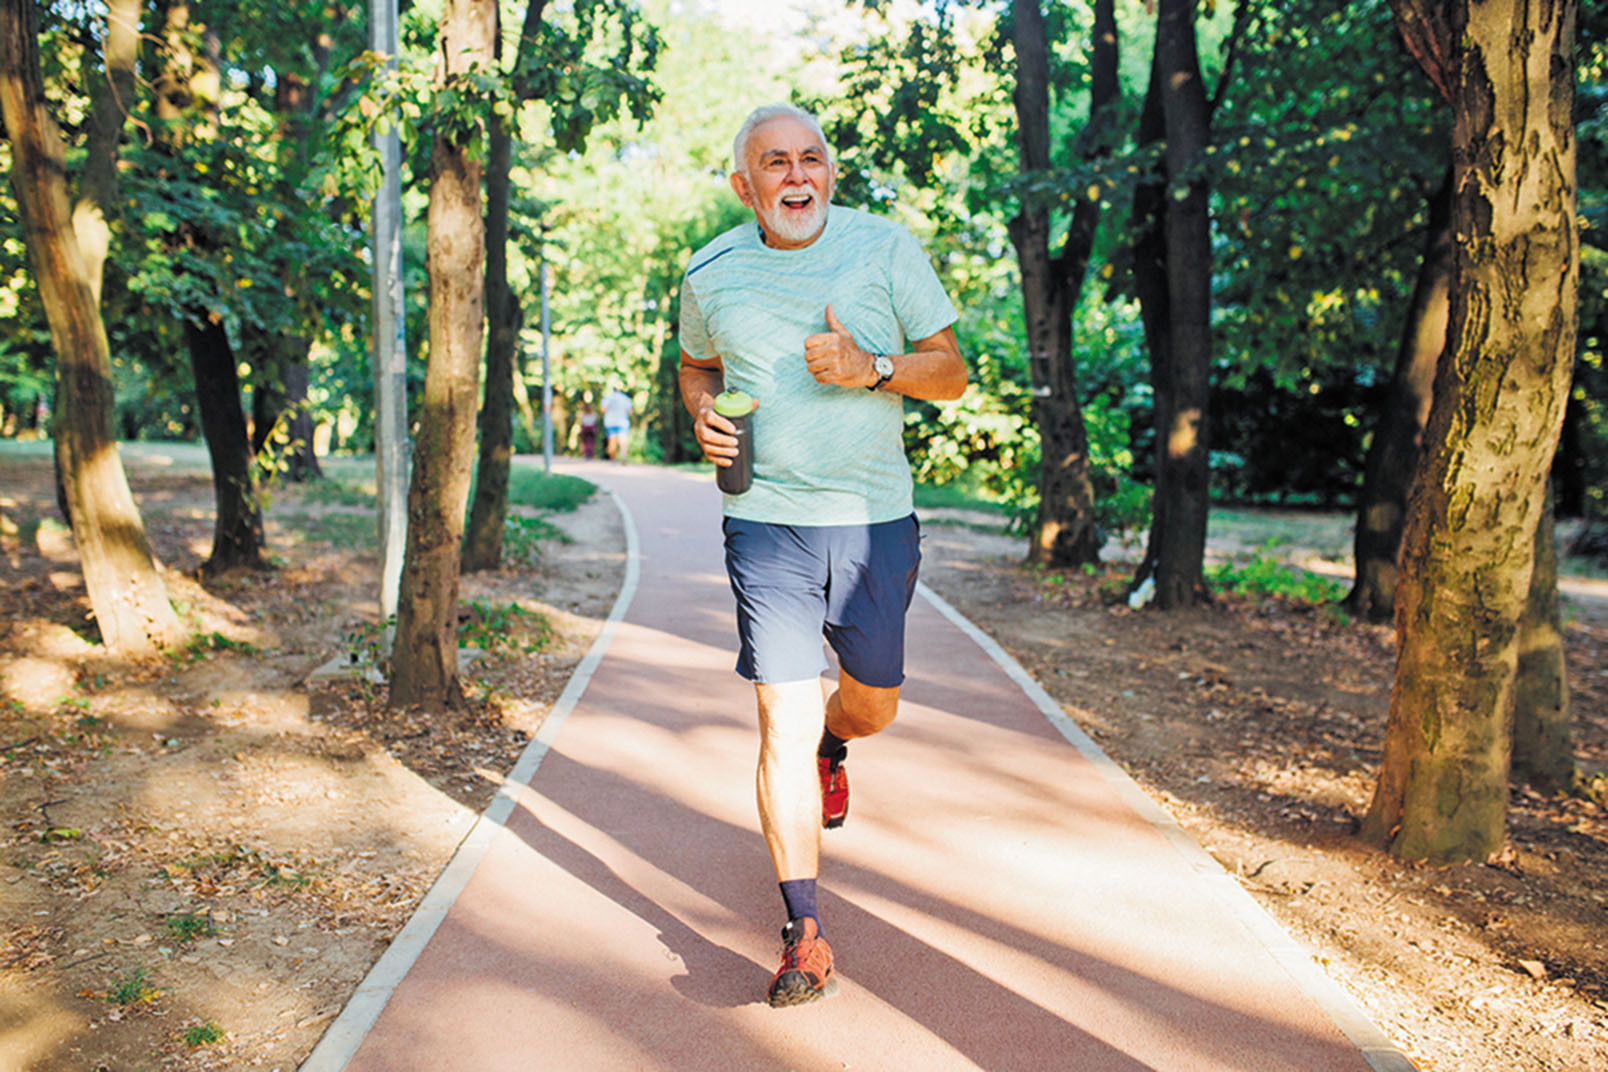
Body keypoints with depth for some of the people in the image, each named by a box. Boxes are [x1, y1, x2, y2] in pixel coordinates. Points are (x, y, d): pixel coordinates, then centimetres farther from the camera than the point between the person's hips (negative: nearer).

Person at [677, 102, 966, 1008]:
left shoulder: (886, 247, 0)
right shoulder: (711, 274, 5)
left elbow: (952, 372, 1)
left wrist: (870, 369, -18)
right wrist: (702, 409, 0)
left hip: (876, 519, 1)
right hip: (766, 519, 0)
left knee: (875, 703, 15)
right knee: (784, 723, -7)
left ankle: (831, 747, 53)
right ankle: (806, 934, 4)